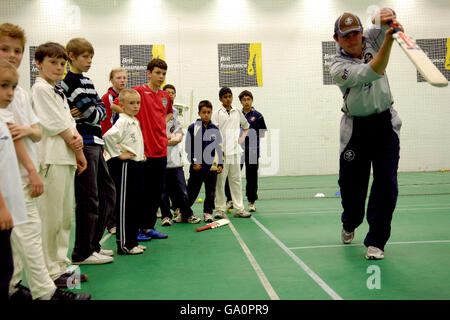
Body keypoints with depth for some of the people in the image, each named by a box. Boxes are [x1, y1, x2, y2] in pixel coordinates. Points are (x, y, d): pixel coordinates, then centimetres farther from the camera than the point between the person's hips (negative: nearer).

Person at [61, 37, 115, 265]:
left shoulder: (87, 81, 18)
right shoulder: (66, 83, -8)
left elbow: (102, 108, 9)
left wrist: (93, 112, -10)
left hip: (95, 145, 9)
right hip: (81, 145, -9)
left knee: (107, 193, 13)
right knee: (88, 199, -5)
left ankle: (93, 244, 24)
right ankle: (82, 253, 7)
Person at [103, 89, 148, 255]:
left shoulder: (135, 121, 16)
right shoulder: (123, 121, -13)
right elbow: (108, 136, -28)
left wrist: (141, 155, 20)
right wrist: (118, 154, -19)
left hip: (136, 164, 10)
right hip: (125, 166, -9)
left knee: (136, 203, 13)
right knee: (124, 205, -4)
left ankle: (132, 240, 23)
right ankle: (123, 244, 1)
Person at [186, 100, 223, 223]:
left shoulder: (215, 129, 6)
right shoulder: (193, 128, -3)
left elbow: (219, 148, 10)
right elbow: (189, 148, -1)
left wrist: (220, 164, 4)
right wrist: (194, 162, -8)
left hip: (212, 166, 3)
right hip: (197, 166, -2)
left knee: (210, 193, 8)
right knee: (192, 192, 5)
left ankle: (208, 213, 20)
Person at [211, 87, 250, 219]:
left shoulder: (238, 112, 12)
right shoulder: (217, 113, -2)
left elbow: (246, 126, 28)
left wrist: (243, 138, 12)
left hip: (235, 151, 4)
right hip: (221, 151, -4)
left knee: (236, 179, 7)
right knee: (220, 180, 0)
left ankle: (239, 209, 12)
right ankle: (220, 209, 7)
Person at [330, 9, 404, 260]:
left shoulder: (371, 39, -1)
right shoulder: (338, 67, -15)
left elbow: (386, 20, -14)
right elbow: (373, 72, -30)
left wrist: (387, 15, -38)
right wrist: (388, 40, -43)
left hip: (386, 122, 2)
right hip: (356, 128, -2)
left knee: (386, 181, -8)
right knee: (351, 182, 6)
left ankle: (376, 241, 2)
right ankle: (350, 224, 37)